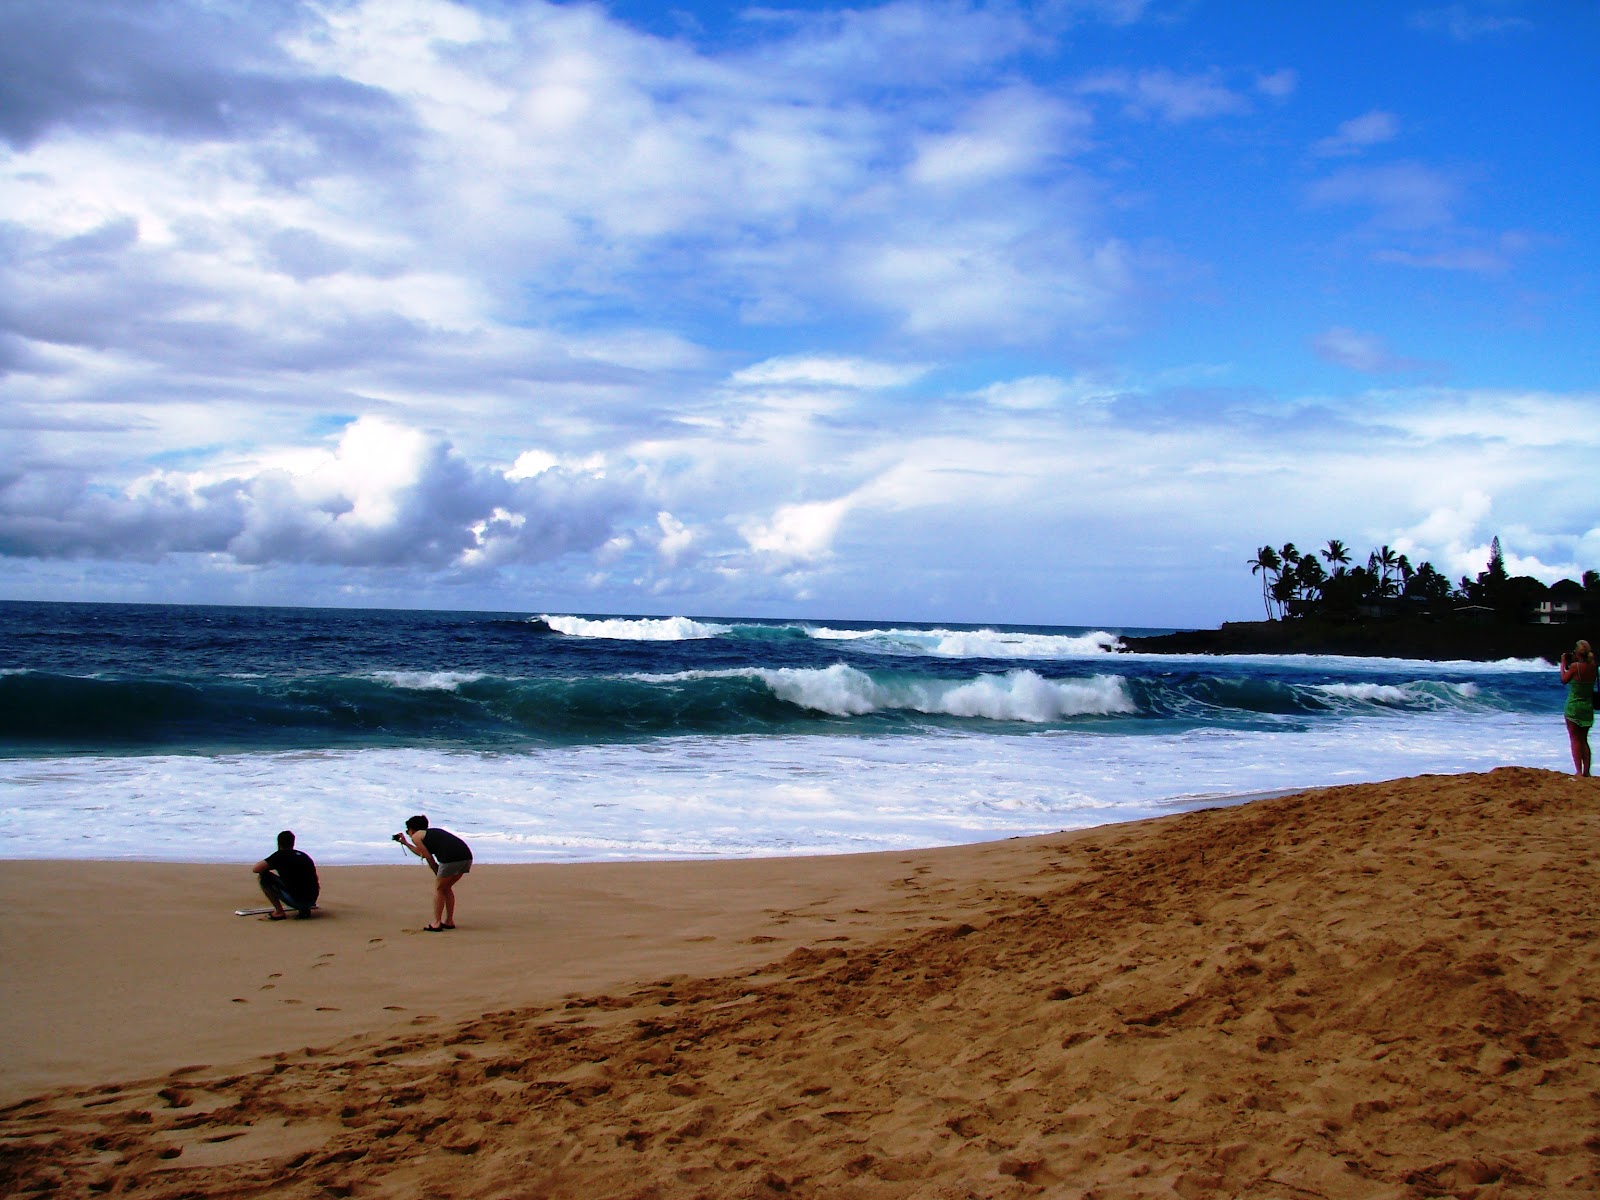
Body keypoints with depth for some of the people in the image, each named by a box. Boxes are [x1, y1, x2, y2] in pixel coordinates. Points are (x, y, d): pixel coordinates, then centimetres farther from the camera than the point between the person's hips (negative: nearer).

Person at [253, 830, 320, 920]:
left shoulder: (280, 855, 1)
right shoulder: (304, 855, 20)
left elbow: (255, 869, -4)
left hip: (296, 900, -6)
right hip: (311, 901, 6)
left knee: (263, 876, 5)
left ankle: (279, 912, 3)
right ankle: (304, 909, 13)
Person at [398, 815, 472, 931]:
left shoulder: (416, 836, 12)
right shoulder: (432, 832, 35)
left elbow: (429, 857, 7)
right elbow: (422, 853, 50)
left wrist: (437, 873, 18)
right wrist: (405, 843, 58)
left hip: (451, 858, -8)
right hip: (467, 856, 8)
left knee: (438, 888, 9)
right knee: (447, 887, 23)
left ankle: (436, 924, 9)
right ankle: (449, 921, 25)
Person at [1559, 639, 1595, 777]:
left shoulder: (1575, 666, -16)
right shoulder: (1592, 667, 0)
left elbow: (1564, 680, -2)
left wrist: (1563, 663, 8)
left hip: (1574, 706, -6)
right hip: (1588, 707, 6)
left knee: (1575, 740, 0)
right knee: (1584, 740, 15)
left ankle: (1579, 771, -6)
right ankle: (1586, 771, 13)